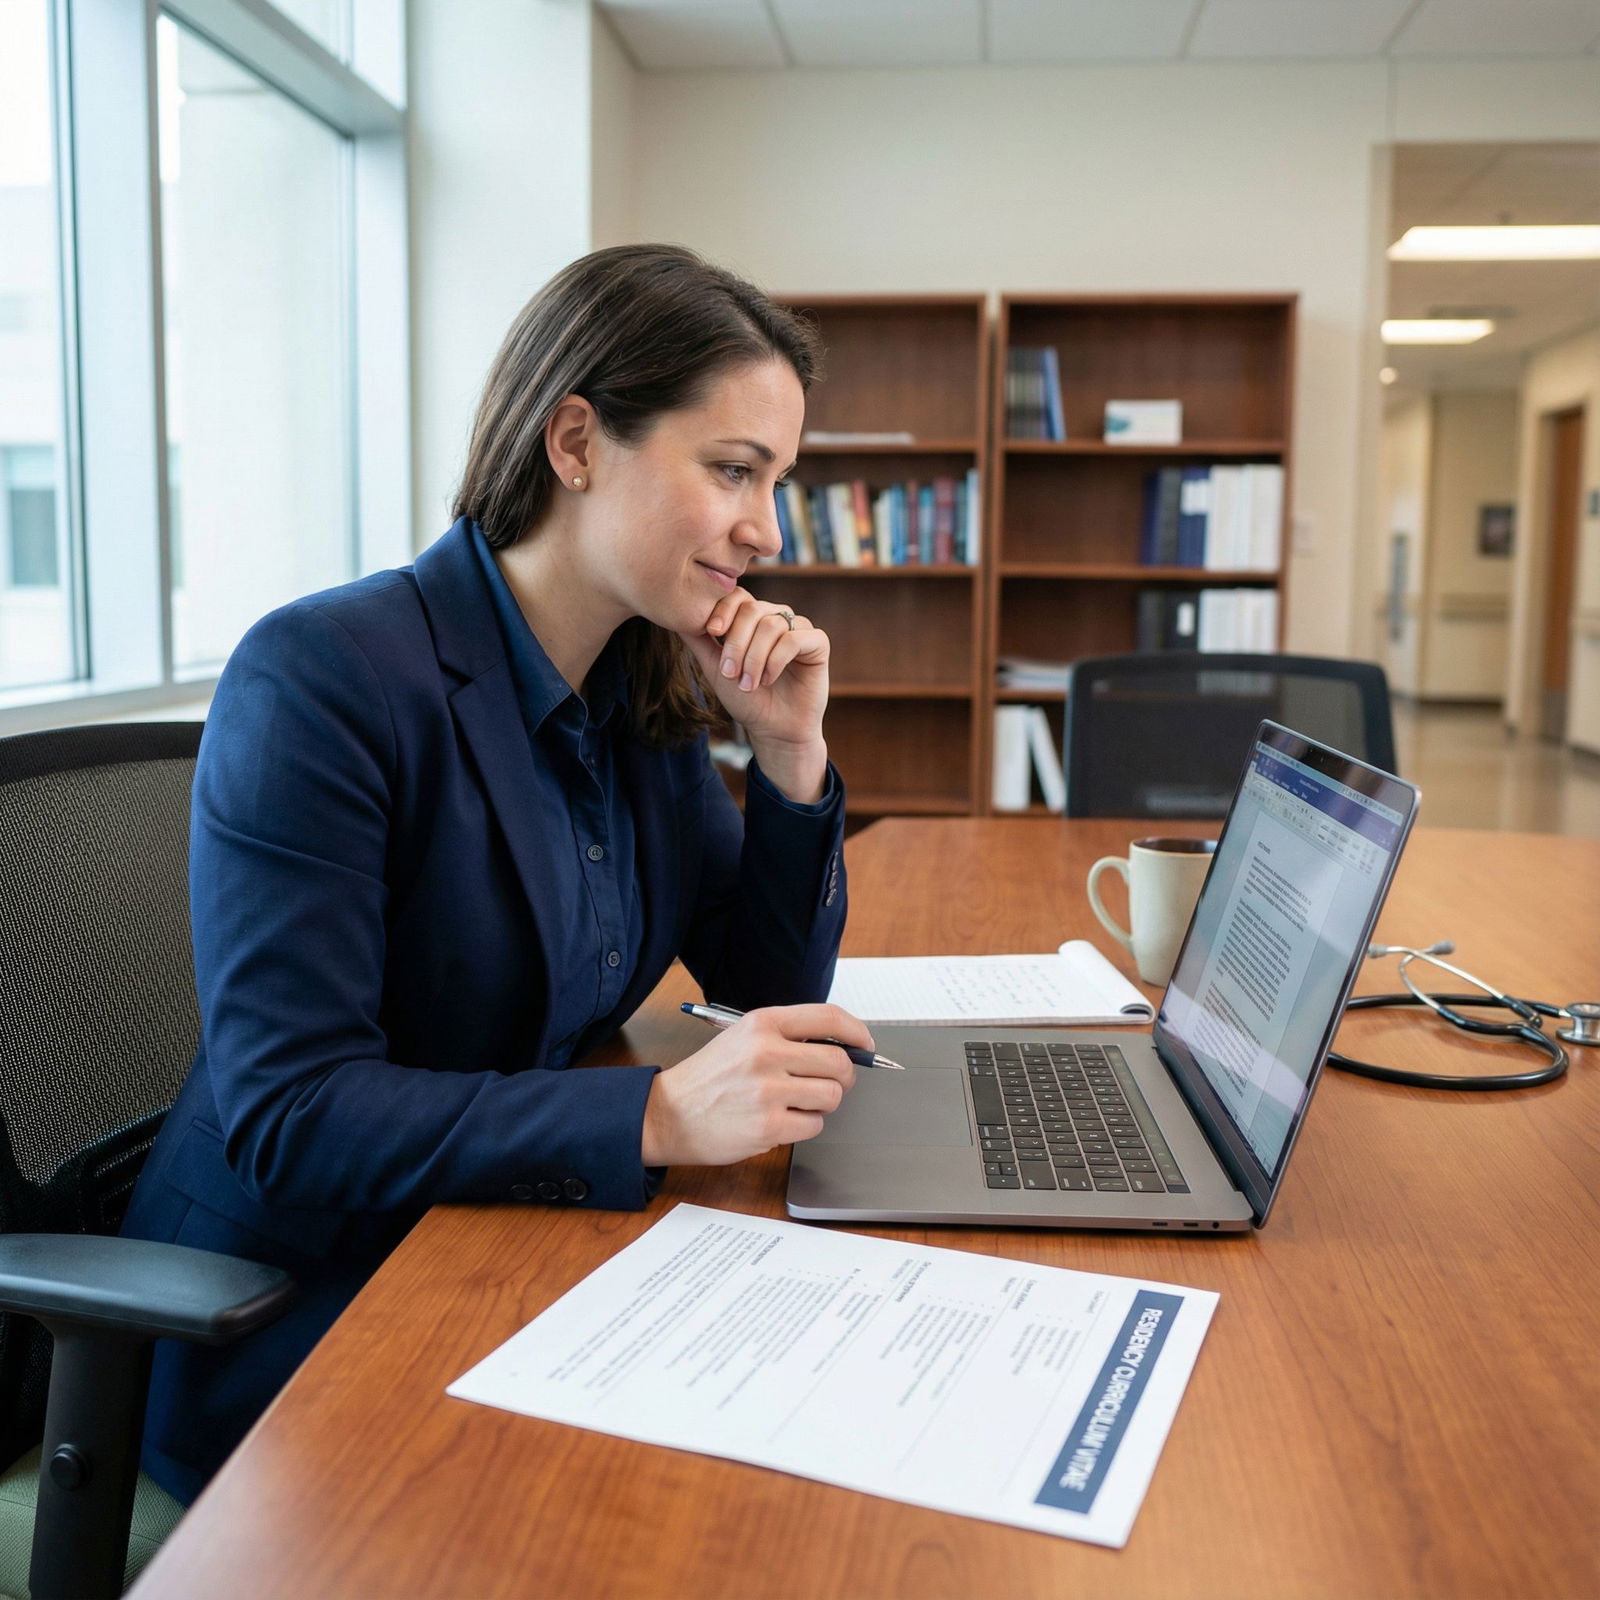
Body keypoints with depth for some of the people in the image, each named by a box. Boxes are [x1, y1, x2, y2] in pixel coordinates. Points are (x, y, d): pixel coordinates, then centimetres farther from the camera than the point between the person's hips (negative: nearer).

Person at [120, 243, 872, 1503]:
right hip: (293, 1321, -6)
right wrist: (660, 1115, -34)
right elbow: (282, 1115, -25)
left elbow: (771, 989, 8)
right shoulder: (324, 677, -20)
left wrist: (790, 751, -8)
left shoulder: (648, 691, 2)